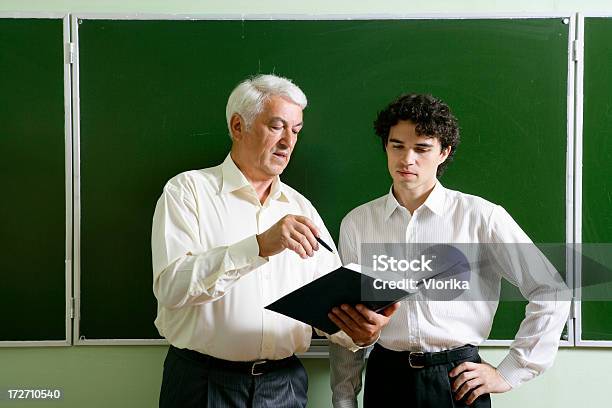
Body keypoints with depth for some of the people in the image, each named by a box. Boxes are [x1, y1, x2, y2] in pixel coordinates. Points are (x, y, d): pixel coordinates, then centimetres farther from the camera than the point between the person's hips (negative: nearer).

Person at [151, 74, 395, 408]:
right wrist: (259, 246, -28)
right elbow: (171, 286, -19)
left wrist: (357, 332, -16)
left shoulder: (301, 208, 9)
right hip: (205, 381, -4)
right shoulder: (189, 190, -5)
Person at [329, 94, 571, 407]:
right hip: (385, 378, 2)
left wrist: (509, 373, -4)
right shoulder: (356, 224, 1)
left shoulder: (481, 217, -7)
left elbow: (551, 293, -3)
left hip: (457, 381, -2)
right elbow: (346, 320, 6)